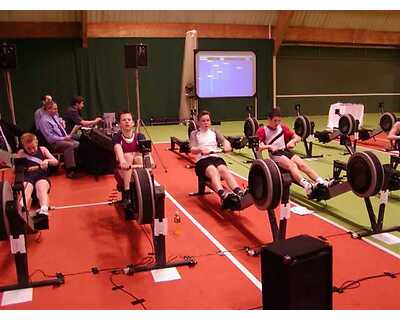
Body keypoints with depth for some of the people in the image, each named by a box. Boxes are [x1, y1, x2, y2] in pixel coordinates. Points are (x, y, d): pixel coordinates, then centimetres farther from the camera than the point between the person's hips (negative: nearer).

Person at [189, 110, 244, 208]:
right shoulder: (195, 134, 15)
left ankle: (239, 193, -56)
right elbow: (192, 150, -2)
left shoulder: (214, 131, 24)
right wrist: (201, 149, -26)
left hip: (216, 157, 3)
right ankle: (224, 196, -65)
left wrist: (227, 145, -19)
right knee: (214, 171, -37)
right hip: (202, 160, -3)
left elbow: (224, 140, 7)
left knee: (224, 170, -33)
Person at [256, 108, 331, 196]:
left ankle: (322, 182, -36)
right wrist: (269, 146, -20)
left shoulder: (283, 127, 18)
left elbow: (298, 138, 17)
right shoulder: (262, 131, 4)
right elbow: (257, 147, -7)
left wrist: (292, 141, -4)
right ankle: (307, 186, -54)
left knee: (302, 164, -21)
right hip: (274, 154, -5)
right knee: (291, 165, -32)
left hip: (286, 151, 5)